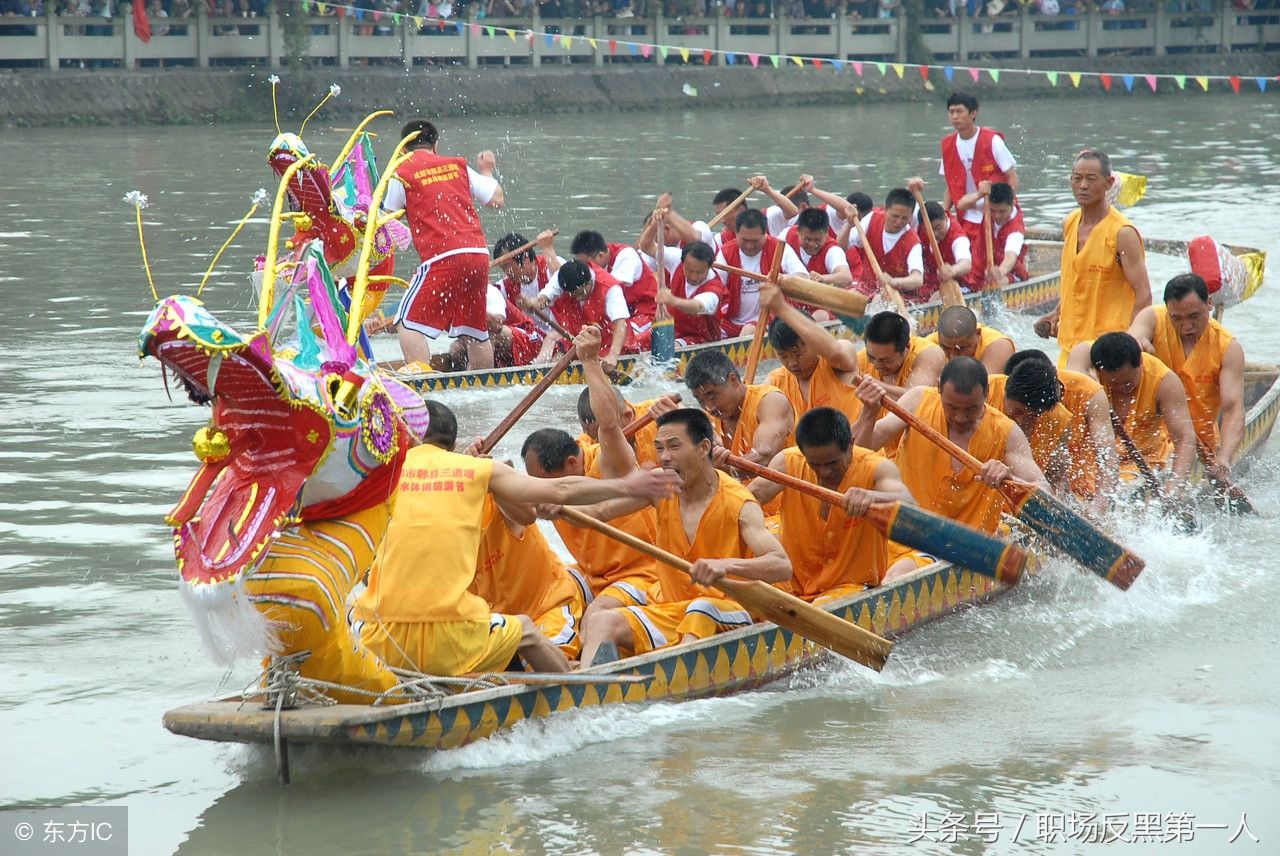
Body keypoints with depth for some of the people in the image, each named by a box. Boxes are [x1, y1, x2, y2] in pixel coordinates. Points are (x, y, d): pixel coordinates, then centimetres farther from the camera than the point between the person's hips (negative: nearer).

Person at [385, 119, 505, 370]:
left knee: (409, 322, -2)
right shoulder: (458, 166, 14)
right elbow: (496, 199, 18)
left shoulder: (402, 174, 2)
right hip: (479, 254, 5)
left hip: (442, 258, -5)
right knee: (475, 328, 18)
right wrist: (487, 171, 36)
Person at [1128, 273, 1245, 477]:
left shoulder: (1228, 347, -7)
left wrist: (1224, 458, -36)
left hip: (1201, 441, 0)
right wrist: (1136, 341, -54)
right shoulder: (1153, 319, -5)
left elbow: (1233, 409, -18)